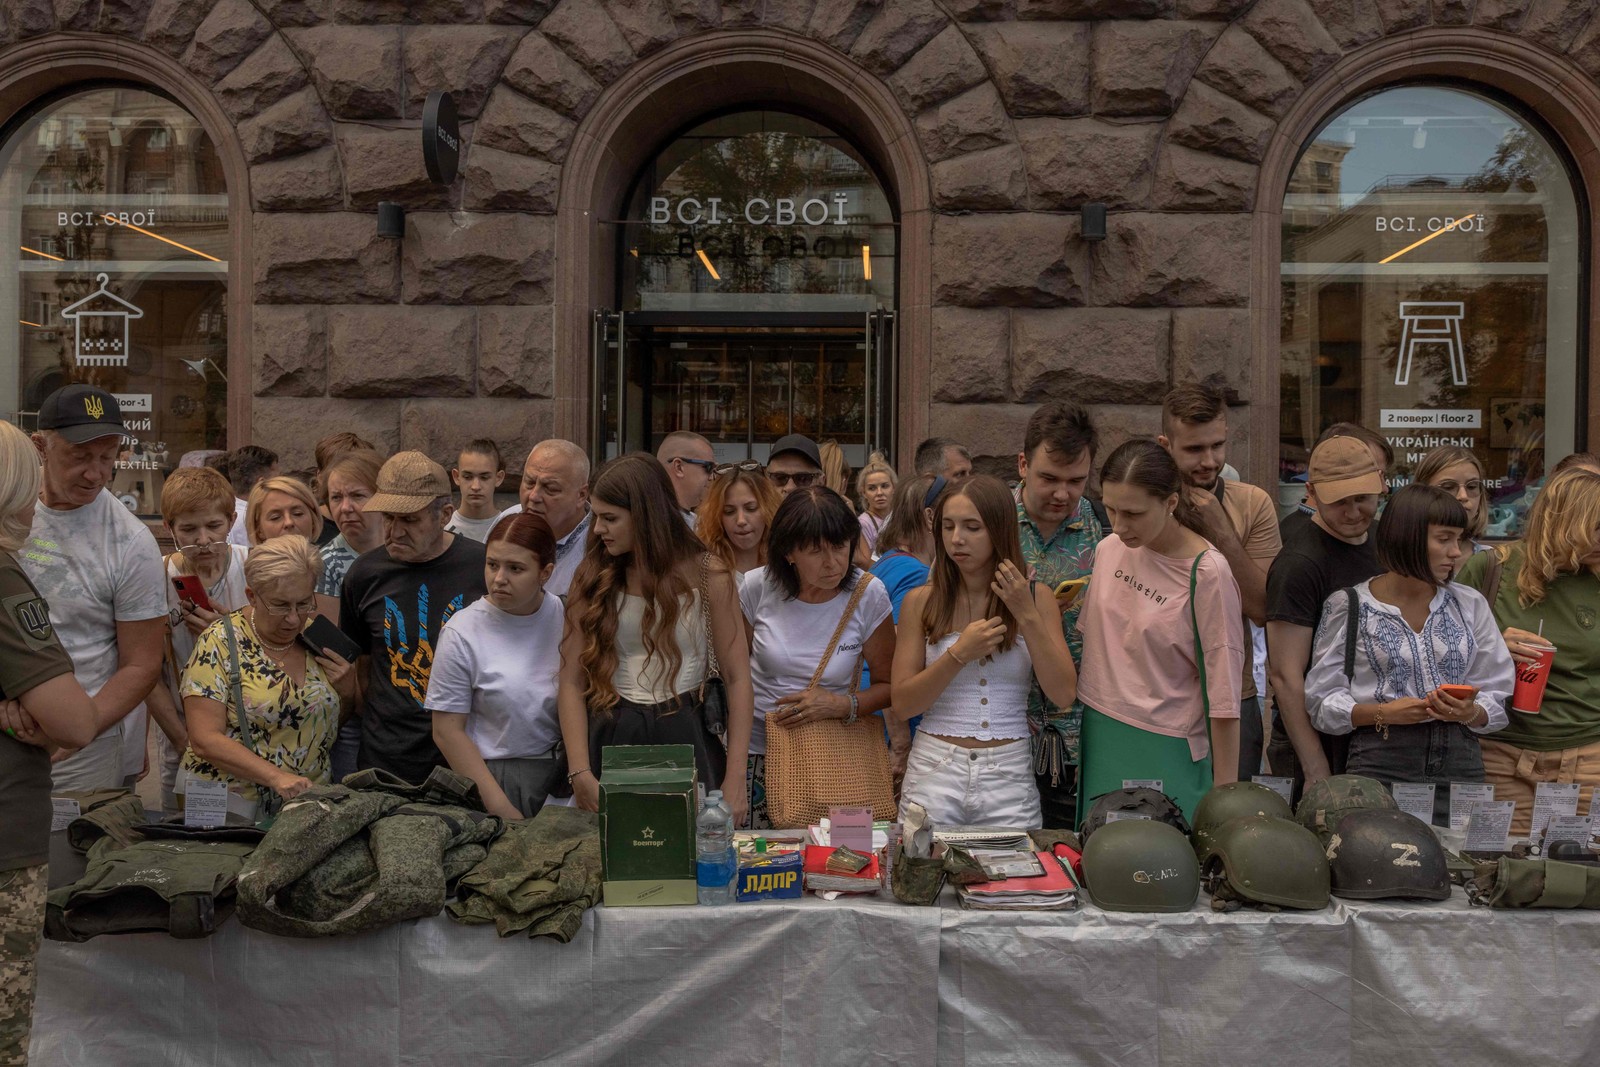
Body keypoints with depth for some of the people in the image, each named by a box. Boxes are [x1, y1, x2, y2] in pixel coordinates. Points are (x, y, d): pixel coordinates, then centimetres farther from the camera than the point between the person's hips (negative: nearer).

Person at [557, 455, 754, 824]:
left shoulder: (708, 576, -3)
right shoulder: (593, 579, 3)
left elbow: (737, 678, -4)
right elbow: (572, 682, -1)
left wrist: (734, 781, -9)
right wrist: (580, 773, -10)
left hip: (685, 738, -1)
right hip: (612, 740, 2)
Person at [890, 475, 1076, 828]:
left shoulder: (1037, 598, 1)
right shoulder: (922, 601, 0)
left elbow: (1064, 694, -7)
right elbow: (901, 705, -4)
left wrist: (1027, 615, -13)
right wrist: (958, 654, -17)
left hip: (1009, 775, 0)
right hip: (934, 770, 0)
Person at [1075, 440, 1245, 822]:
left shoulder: (1206, 573, -15)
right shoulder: (1109, 549, 2)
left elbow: (1223, 692, -12)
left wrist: (1224, 790, -10)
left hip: (1165, 750, -5)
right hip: (1098, 737, 5)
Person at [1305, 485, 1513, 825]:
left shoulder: (1470, 604, 11)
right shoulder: (1348, 606, 0)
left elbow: (1495, 699, 11)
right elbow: (1322, 701, -2)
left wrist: (1471, 713, -10)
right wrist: (1382, 713, -16)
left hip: (1459, 763, 3)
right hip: (1380, 764, -3)